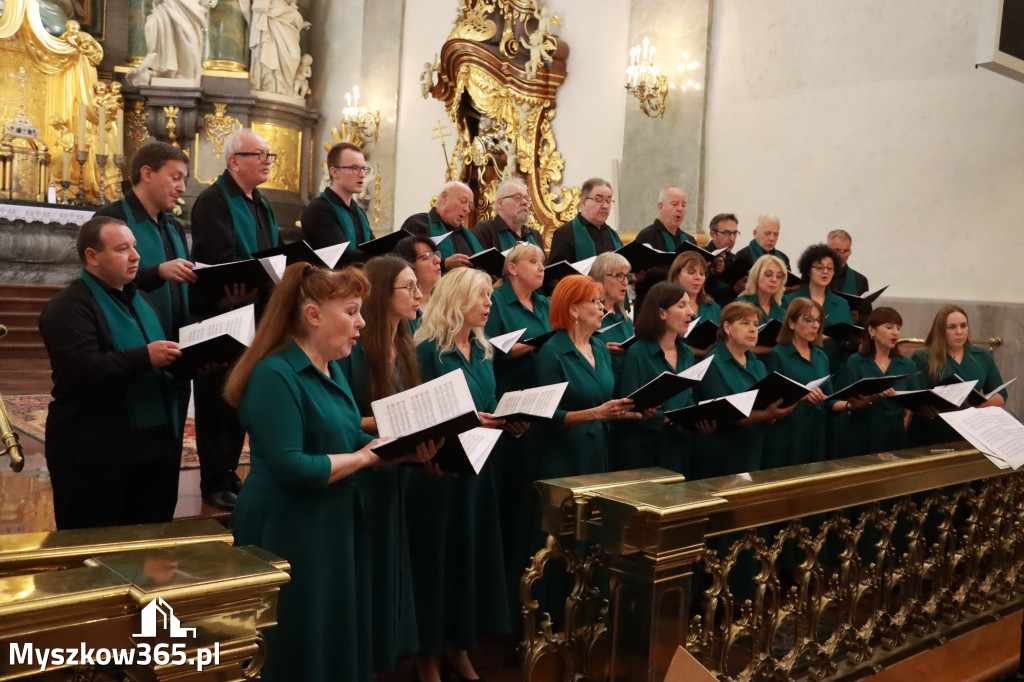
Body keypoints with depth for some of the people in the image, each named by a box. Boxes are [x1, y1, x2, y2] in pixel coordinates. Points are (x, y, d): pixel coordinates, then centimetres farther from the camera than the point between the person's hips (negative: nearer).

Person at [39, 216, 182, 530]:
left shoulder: (141, 299, 17)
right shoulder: (69, 306, -11)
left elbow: (162, 357, 26)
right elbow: (78, 369, -25)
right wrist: (145, 358, -28)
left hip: (154, 444, 8)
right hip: (95, 454, -8)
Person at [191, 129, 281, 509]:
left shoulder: (261, 206, 16)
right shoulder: (213, 201, -12)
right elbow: (220, 262, -22)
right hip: (222, 315, -8)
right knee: (219, 402, 0)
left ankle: (228, 474, 27)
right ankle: (214, 484, 11)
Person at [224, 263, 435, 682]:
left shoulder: (331, 370, 9)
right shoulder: (276, 375, -20)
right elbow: (290, 467, -27)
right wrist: (364, 458, -17)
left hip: (334, 527, 9)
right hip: (288, 535, -9)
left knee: (341, 640, 18)